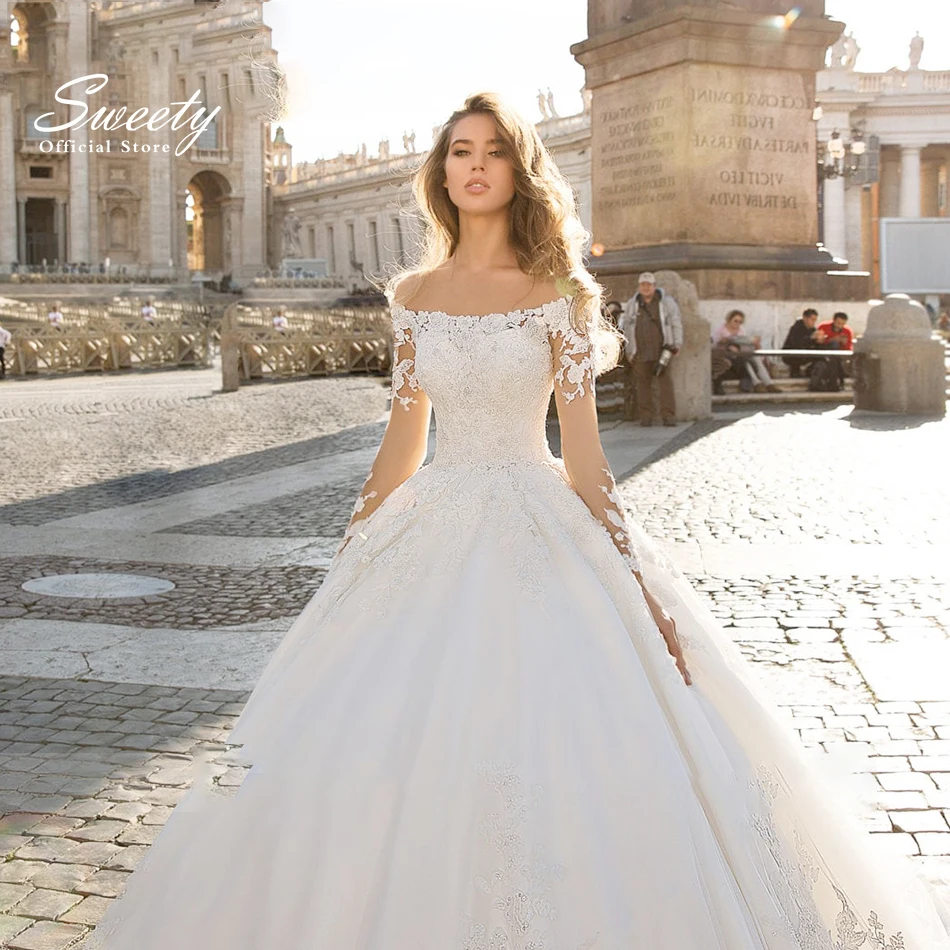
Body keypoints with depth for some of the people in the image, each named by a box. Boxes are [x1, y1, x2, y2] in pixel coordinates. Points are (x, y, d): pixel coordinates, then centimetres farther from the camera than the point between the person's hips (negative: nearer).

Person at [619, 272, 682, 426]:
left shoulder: (667, 302, 5)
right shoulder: (631, 304, 12)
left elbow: (676, 324, 7)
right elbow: (625, 325, 18)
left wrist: (676, 345, -1)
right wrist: (627, 350, 14)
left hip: (661, 350, -2)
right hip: (640, 351, 2)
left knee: (665, 382, -9)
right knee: (643, 383, 0)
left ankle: (668, 416, -8)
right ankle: (646, 416, 5)